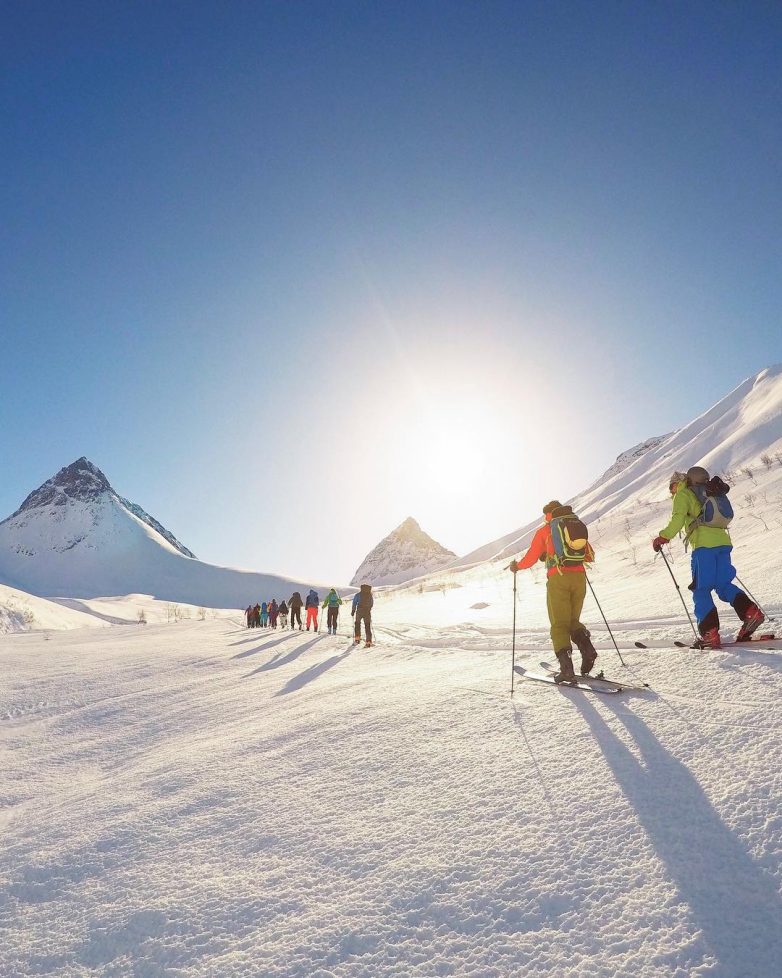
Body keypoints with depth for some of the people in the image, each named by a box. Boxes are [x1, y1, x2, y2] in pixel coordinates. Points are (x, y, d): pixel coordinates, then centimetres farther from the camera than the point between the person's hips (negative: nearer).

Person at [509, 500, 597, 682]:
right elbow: (590, 556, 23)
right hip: (579, 577, 4)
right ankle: (587, 648, -6)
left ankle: (566, 668, -11)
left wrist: (517, 566, 24)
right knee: (573, 621, 18)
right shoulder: (579, 525, 18)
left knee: (559, 624, -1)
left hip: (558, 579, -4)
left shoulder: (544, 530, 7)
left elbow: (531, 557, 6)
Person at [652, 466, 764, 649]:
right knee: (724, 585, 15)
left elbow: (677, 519, -9)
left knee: (701, 590, -2)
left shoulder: (683, 495, 7)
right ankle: (751, 612, -6)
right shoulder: (711, 495, 27)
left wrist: (662, 538, -4)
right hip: (723, 541, 7)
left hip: (704, 545, -7)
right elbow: (727, 517, 30)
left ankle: (710, 634, -8)